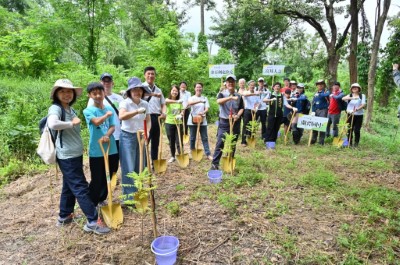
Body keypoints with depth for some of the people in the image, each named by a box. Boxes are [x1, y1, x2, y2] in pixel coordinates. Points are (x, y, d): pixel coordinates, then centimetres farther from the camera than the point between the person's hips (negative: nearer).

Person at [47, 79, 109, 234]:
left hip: (75, 154, 9)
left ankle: (64, 216, 33)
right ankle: (93, 222, 0)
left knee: (69, 186, 18)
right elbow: (52, 124, -37)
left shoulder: (70, 109, 13)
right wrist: (72, 123, -24)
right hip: (67, 156, -9)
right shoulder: (55, 108, -14)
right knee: (81, 188, -6)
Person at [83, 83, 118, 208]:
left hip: (111, 149, 4)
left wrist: (107, 135, -20)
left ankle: (101, 199, 37)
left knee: (108, 178, 17)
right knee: (97, 180, 3)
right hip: (96, 151, -4)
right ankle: (91, 204, 21)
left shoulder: (110, 109, 5)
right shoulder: (88, 110, -6)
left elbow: (113, 126, -1)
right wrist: (107, 115, -9)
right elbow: (96, 122, -25)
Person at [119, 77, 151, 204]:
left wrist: (147, 131, -10)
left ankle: (138, 192, 28)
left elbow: (148, 120, 9)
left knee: (140, 166, 12)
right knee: (129, 168, -3)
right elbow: (121, 116, -31)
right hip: (127, 136, -5)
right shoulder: (125, 102, -12)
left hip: (141, 136, 5)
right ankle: (128, 196, 7)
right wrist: (137, 111, -43)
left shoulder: (145, 104, 3)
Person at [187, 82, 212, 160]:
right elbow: (189, 103, -26)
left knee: (205, 138, 1)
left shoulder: (205, 98, 7)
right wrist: (199, 101, -42)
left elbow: (207, 109, -2)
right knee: (192, 138, 7)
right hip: (193, 120, -1)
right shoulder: (192, 98, -1)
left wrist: (203, 112, -25)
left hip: (202, 120, 1)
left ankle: (208, 154, 1)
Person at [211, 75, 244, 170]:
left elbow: (241, 108, 5)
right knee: (220, 143, -5)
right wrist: (231, 97, -40)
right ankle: (215, 163, 1)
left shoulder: (239, 96, 7)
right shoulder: (222, 94, -3)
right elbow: (218, 101, -26)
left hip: (235, 123, 3)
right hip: (224, 122, -3)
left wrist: (238, 115, -17)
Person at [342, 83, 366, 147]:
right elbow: (343, 98, -15)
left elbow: (363, 104, -7)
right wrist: (351, 98, -32)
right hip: (350, 115, 1)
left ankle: (356, 143, 10)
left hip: (359, 115, -1)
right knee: (350, 129, 2)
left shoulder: (362, 96, 5)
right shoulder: (349, 95, 6)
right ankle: (349, 143, 12)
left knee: (357, 130, -1)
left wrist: (357, 109, -26)